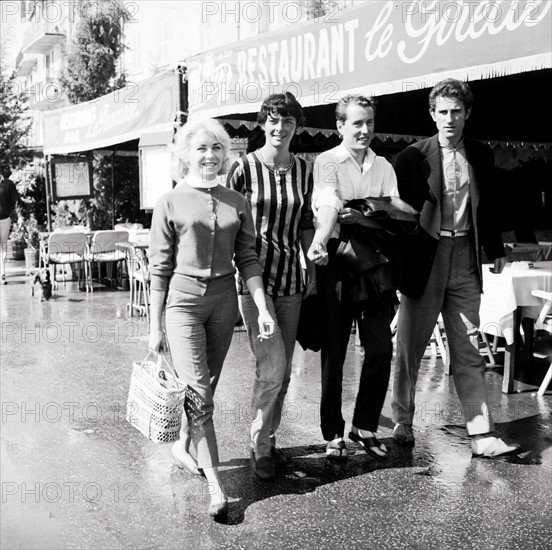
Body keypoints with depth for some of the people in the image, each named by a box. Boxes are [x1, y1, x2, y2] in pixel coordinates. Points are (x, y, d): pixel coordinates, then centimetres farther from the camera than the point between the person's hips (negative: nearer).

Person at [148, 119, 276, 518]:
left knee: (205, 388, 13)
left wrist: (262, 308, -4)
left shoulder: (237, 202, 6)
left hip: (224, 301, 4)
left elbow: (247, 259, 6)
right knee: (200, 393, -8)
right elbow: (160, 267, -1)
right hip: (183, 300, -4)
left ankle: (182, 445, 38)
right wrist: (156, 325, -2)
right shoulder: (171, 203, -2)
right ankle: (216, 485, -2)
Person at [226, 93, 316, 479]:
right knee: (271, 366, -11)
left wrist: (312, 270, 13)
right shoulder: (244, 168, -6)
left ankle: (269, 439, 26)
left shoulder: (303, 170, 7)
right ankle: (260, 445, 8)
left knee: (283, 370, 10)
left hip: (291, 277, 5)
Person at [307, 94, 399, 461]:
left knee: (381, 348, 3)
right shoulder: (327, 161, 0)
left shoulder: (383, 167, 13)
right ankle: (333, 433, 16)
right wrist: (319, 241, -38)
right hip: (336, 261, -4)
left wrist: (362, 217, -18)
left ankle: (365, 426, 21)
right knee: (334, 351, 3)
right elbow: (328, 205, -19)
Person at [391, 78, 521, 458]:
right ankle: (403, 421, 23)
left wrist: (496, 249, 19)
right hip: (424, 259, -2)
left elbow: (487, 207, 18)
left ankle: (482, 435, 6)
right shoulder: (412, 157, -2)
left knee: (468, 351, 4)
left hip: (465, 260, 3)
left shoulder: (481, 156, 9)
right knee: (410, 346, 7)